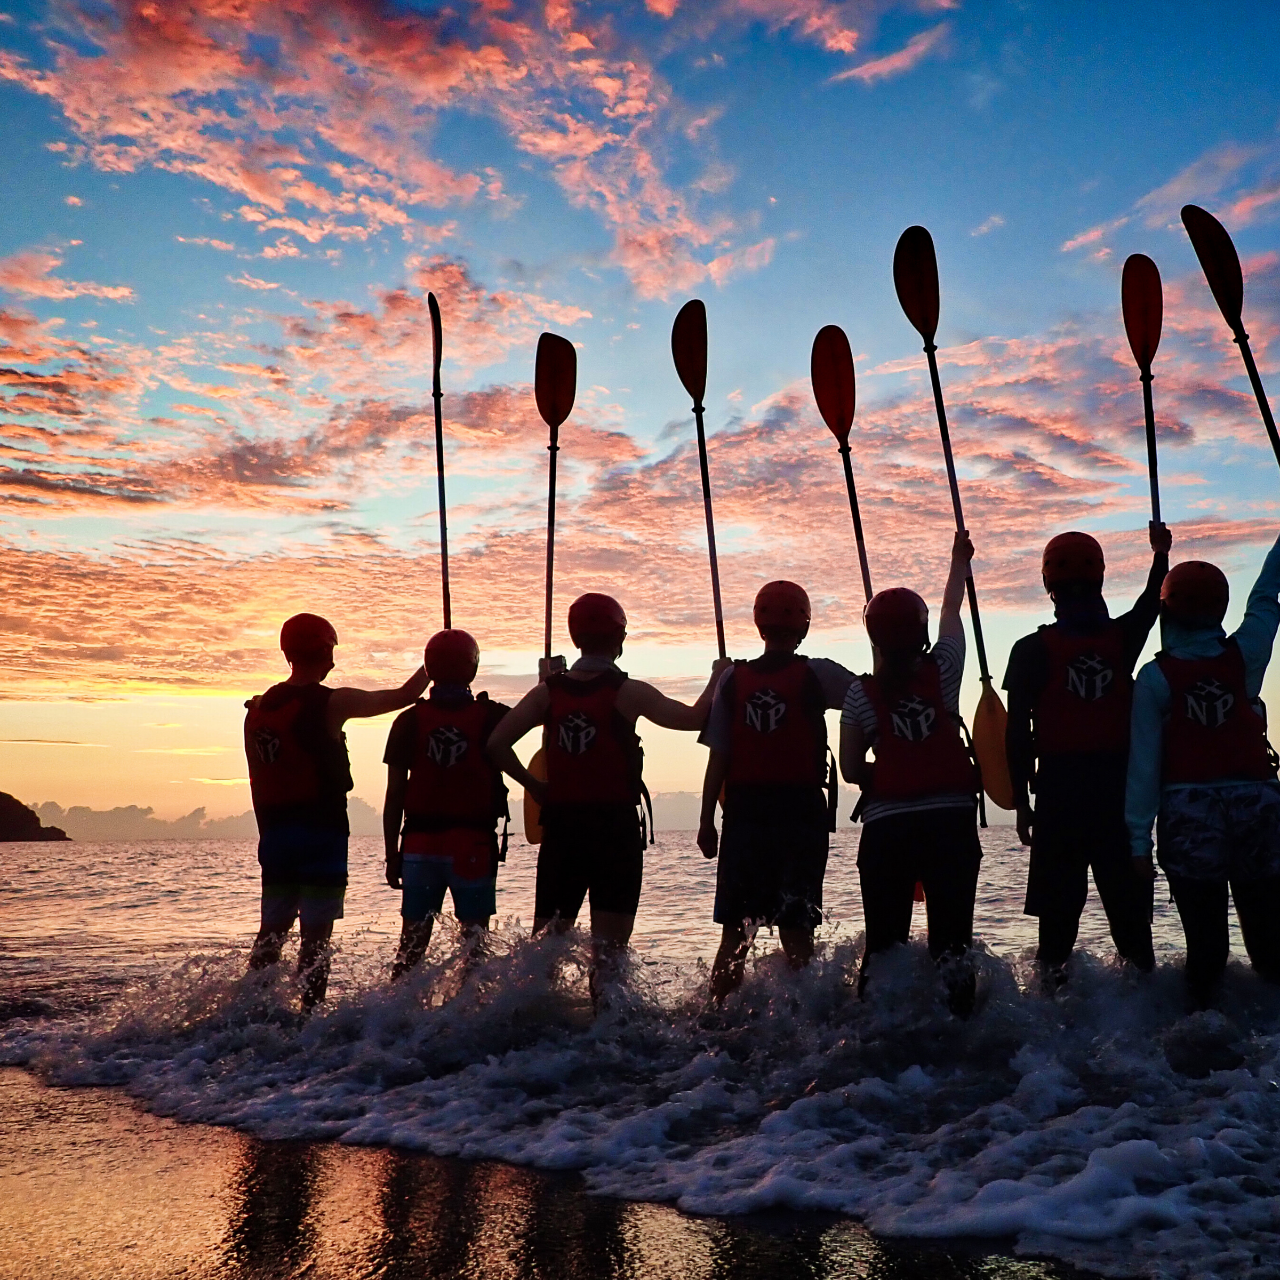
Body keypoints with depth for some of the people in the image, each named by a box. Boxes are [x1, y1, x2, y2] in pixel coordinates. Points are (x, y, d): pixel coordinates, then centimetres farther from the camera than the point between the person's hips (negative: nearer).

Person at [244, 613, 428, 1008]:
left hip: (275, 832, 6)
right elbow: (404, 696, -1)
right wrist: (432, 664, 14)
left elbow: (256, 779, 16)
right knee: (317, 931, 0)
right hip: (321, 832, -6)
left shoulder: (258, 708, 8)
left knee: (273, 929, 15)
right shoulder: (331, 703, -11)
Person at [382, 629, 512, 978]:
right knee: (474, 936, 5)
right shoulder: (490, 717, -3)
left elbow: (394, 795, 0)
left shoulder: (409, 721, 0)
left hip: (419, 845, 2)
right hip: (474, 845, -2)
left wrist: (392, 853, 8)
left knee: (412, 939, 10)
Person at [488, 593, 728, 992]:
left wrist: (533, 785, 9)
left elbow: (497, 744, -2)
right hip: (615, 825, -3)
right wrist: (718, 676, 14)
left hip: (561, 824, 4)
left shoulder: (548, 691, 3)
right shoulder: (628, 692, -7)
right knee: (608, 943, 2)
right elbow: (695, 718, -2)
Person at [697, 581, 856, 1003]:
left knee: (735, 930, 11)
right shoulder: (816, 674, -5)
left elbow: (718, 758, 2)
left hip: (743, 813, 2)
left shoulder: (733, 678, 3)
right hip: (801, 811, -2)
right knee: (796, 928, 4)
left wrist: (707, 819, 6)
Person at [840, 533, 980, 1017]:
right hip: (951, 819, 0)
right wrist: (960, 559, 35)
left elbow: (850, 768, 4)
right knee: (951, 939, 3)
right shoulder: (942, 670, 1)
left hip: (886, 826, 0)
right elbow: (952, 611, 19)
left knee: (883, 942, 7)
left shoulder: (861, 692, -1)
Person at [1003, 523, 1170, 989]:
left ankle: (1053, 974, 3)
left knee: (1059, 898, 3)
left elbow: (1018, 730, -7)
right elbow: (1152, 603, 27)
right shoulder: (1122, 637, 2)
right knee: (1127, 892, 12)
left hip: (1059, 790, -2)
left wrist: (1021, 798, -2)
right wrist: (1160, 553, 42)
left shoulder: (1032, 650, -6)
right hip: (1120, 786, 2)